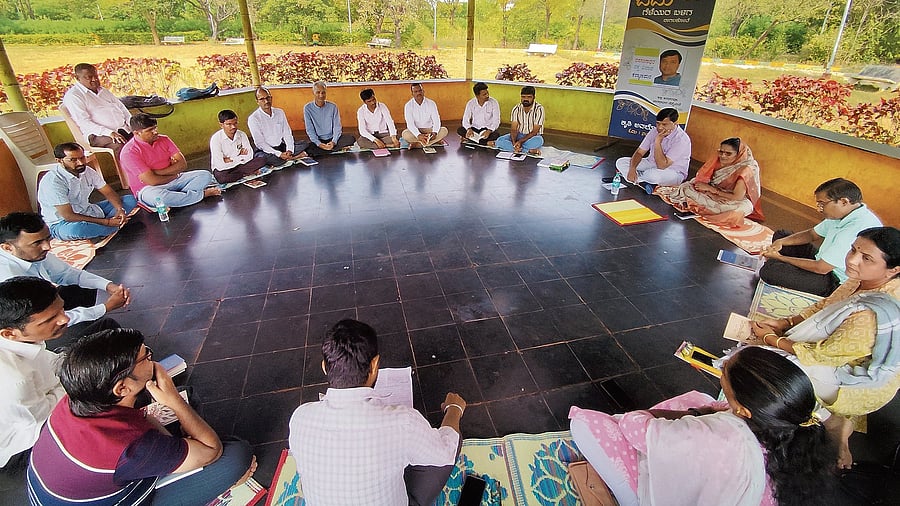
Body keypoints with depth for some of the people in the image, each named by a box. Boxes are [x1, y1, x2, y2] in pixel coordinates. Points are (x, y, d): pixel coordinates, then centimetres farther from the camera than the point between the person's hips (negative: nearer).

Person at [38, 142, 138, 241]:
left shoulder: (87, 171, -2)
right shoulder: (52, 181, -22)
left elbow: (109, 192, 3)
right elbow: (68, 216, -26)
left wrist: (120, 209, -20)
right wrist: (106, 222, -29)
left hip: (87, 213, 7)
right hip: (62, 223, -7)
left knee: (130, 199, -1)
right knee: (75, 229, -44)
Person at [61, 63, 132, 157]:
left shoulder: (103, 90, 25)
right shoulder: (72, 96, 2)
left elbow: (122, 108, 25)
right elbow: (84, 122, -9)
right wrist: (110, 133, -23)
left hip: (125, 129, 7)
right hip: (99, 135, -7)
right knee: (121, 147, -39)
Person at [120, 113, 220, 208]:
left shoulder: (164, 140, 3)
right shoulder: (129, 152, -14)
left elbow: (183, 164, -4)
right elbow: (152, 181, -21)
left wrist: (158, 172, -15)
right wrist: (174, 175, -5)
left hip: (173, 180, 6)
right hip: (149, 188, -6)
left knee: (206, 175, -10)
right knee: (158, 196, -42)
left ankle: (176, 197, -29)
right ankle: (202, 194, -22)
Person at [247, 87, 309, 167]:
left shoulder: (280, 112, 7)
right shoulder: (253, 118, -9)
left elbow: (287, 133, 5)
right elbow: (260, 143, -15)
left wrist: (289, 150, -14)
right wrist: (279, 154, -25)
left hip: (282, 146, 4)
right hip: (266, 150, -4)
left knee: (303, 144, -12)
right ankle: (295, 156, -23)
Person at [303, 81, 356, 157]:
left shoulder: (332, 107, 1)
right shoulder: (308, 108, -3)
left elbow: (337, 126, -1)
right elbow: (310, 129, -5)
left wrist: (334, 141, -18)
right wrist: (319, 144, -20)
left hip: (332, 139, 1)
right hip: (317, 140, -1)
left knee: (350, 138, -24)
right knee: (308, 148, -35)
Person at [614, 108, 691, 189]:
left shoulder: (682, 139, -26)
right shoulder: (654, 132, -5)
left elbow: (662, 165, -33)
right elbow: (639, 153, -4)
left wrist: (658, 141, -33)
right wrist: (632, 168, -24)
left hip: (673, 173, -6)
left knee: (655, 175, -42)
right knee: (621, 162, -7)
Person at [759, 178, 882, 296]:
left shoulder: (855, 230, -32)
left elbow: (821, 268, -27)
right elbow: (812, 234, 12)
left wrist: (780, 257, -16)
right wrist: (780, 243, -7)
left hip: (837, 284, -10)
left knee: (769, 270, -30)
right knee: (780, 235, 15)